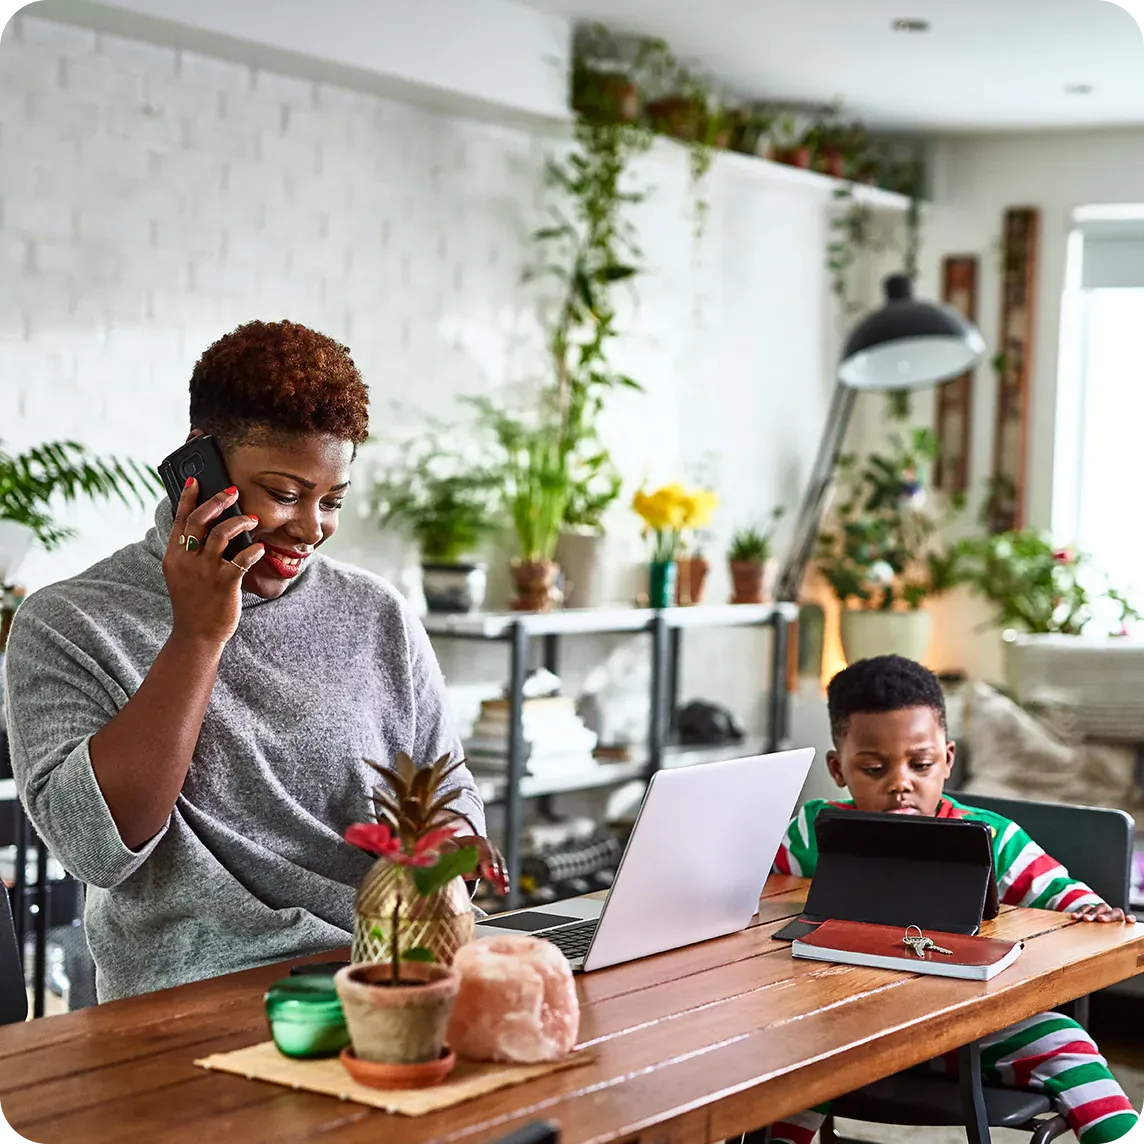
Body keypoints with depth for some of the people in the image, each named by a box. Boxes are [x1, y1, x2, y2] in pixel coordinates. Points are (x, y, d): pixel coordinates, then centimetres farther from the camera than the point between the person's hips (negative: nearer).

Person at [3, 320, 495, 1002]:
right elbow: (95, 848, -12)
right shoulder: (67, 625, 1)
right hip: (199, 1008, -4)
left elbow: (447, 787, 19)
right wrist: (199, 636, -13)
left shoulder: (377, 615, 12)